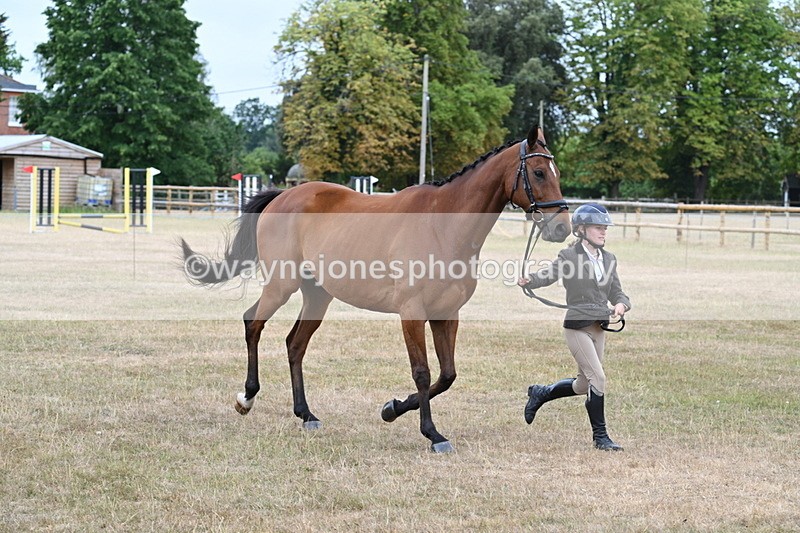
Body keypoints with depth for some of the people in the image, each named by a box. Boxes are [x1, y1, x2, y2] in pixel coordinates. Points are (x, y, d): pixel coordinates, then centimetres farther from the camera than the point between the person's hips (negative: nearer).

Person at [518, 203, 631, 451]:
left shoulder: (608, 259, 11)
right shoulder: (569, 256, -8)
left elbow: (616, 292, 13)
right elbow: (548, 274, -22)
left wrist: (621, 304, -10)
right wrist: (528, 281, -44)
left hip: (599, 328, 7)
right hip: (577, 327, -7)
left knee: (583, 385, 14)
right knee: (598, 379, -12)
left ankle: (540, 393, 39)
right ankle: (600, 436, -2)